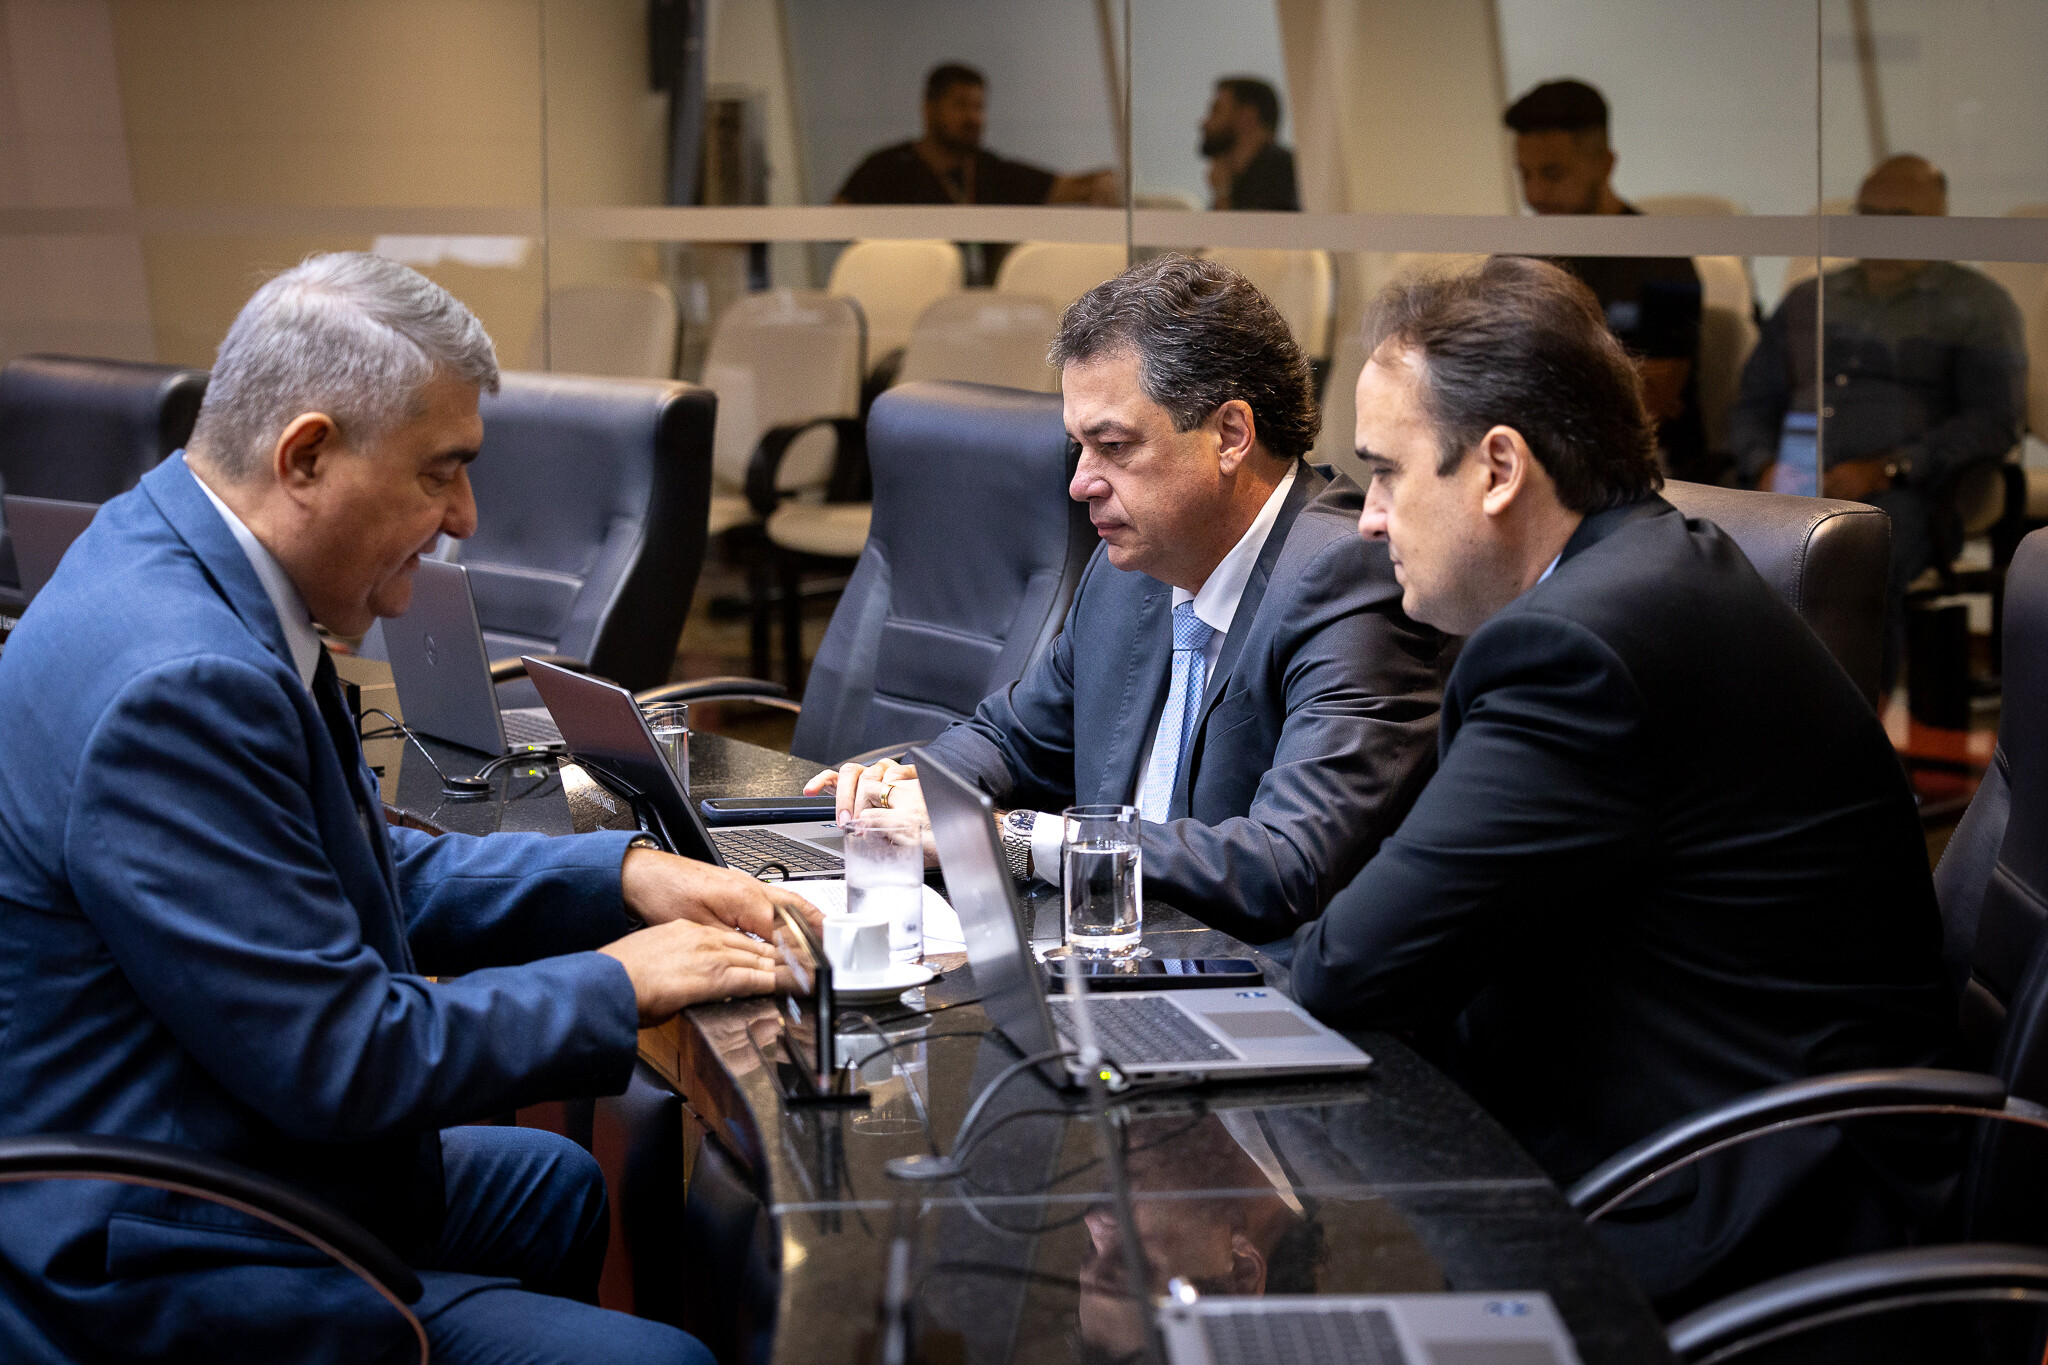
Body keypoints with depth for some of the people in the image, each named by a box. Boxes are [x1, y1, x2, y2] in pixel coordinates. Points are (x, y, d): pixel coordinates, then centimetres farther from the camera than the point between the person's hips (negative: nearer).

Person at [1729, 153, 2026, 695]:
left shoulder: (1977, 304, 14)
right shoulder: (1807, 300, 28)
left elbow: (1992, 422, 1)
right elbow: (1753, 405, 24)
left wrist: (1886, 469, -13)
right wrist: (1765, 466, 0)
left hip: (1906, 493, -3)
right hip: (1793, 486, 4)